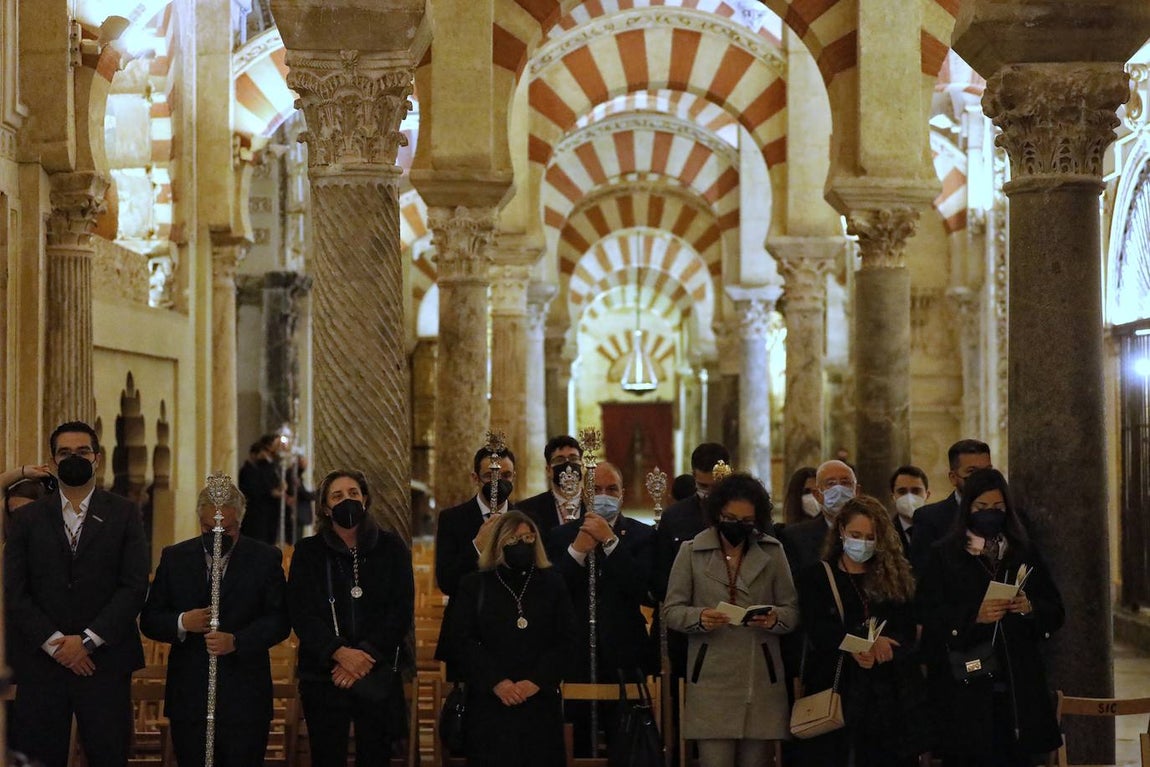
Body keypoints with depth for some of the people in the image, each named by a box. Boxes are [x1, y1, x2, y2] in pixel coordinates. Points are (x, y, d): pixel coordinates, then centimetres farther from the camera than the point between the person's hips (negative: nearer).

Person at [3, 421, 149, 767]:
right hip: (40, 663, 1)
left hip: (104, 661, -1)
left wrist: (88, 641, -10)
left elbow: (134, 586, -2)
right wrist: (55, 643, -9)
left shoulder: (123, 515, 6)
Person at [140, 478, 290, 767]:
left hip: (245, 698, -2)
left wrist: (237, 641, -18)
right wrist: (182, 623, -13)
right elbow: (149, 620, 7)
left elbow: (279, 621, -3)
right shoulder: (174, 557, 9)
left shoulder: (265, 558, 3)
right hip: (189, 696, 2)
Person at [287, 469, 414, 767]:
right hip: (323, 675, 0)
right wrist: (339, 652, -18)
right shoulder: (308, 551, 5)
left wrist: (367, 656, -13)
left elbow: (402, 609, -2)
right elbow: (300, 611, -4)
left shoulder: (391, 548, 6)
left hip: (378, 676, 0)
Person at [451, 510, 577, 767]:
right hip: (489, 701, -1)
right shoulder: (474, 585, 9)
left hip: (541, 700, 1)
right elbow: (463, 641, 0)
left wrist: (537, 681, -11)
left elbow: (567, 641, 3)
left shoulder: (553, 583, 11)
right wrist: (495, 682, -13)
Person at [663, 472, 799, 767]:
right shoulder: (691, 552, 4)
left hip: (761, 680, 2)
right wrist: (699, 618, -17)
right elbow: (671, 611, 3)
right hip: (711, 680, -1)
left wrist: (775, 618, -14)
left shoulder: (773, 552, 7)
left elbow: (792, 610, 8)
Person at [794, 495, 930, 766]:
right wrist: (866, 641, -19)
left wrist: (875, 650, -16)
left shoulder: (896, 579, 13)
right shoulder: (816, 577, 7)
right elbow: (819, 631, -6)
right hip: (834, 688, -2)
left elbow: (908, 633, 4)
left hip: (889, 692, 2)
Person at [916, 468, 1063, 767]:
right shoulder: (943, 555, 4)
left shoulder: (1025, 553, 13)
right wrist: (973, 615, -18)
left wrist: (1030, 608, -9)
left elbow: (1056, 613, 11)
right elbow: (927, 617, -5)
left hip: (1018, 689, 2)